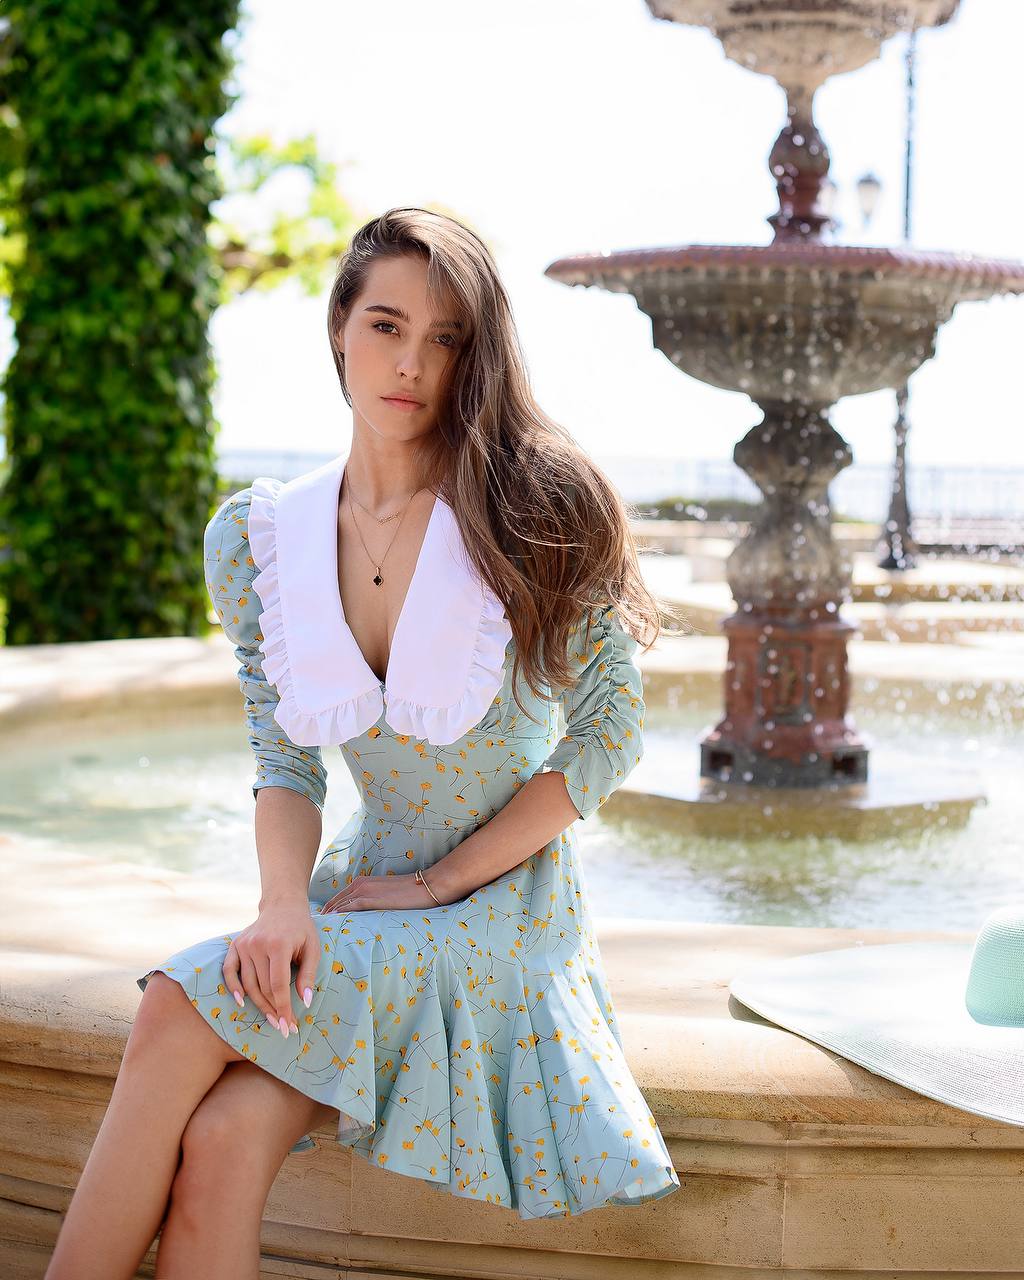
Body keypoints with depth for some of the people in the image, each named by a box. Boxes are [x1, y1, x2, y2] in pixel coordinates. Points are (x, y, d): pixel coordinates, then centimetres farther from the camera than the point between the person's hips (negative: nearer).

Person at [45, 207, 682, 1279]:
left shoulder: (533, 507, -9)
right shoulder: (258, 537, 1)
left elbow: (610, 729, -7)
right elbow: (285, 760, 3)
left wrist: (436, 883, -10)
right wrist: (285, 904, -18)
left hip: (507, 904, -3)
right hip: (367, 892, 3)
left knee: (176, 1016, -24)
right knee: (220, 1146, -25)